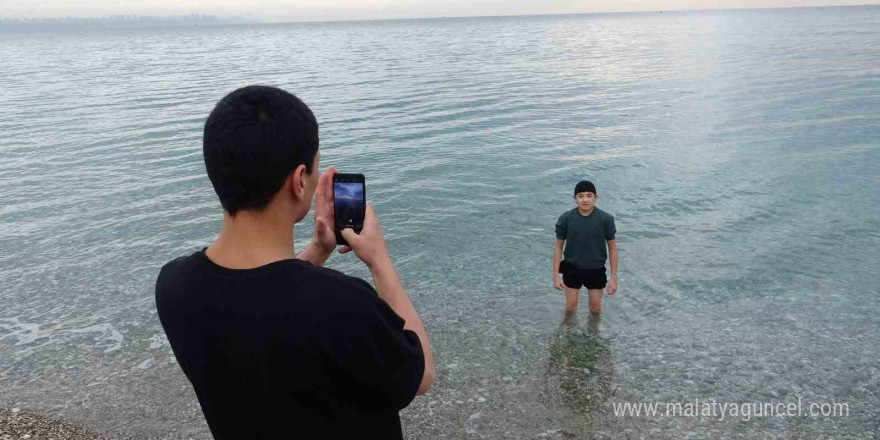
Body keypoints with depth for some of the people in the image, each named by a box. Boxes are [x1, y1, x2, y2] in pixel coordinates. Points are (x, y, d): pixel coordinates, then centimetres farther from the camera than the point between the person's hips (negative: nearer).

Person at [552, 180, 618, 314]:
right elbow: (558, 246, -6)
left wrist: (613, 277, -6)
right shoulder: (566, 218, -15)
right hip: (571, 269, 0)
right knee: (571, 306, 13)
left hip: (596, 270, 0)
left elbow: (612, 247, -7)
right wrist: (556, 276, -7)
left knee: (595, 306, 16)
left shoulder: (606, 219, -16)